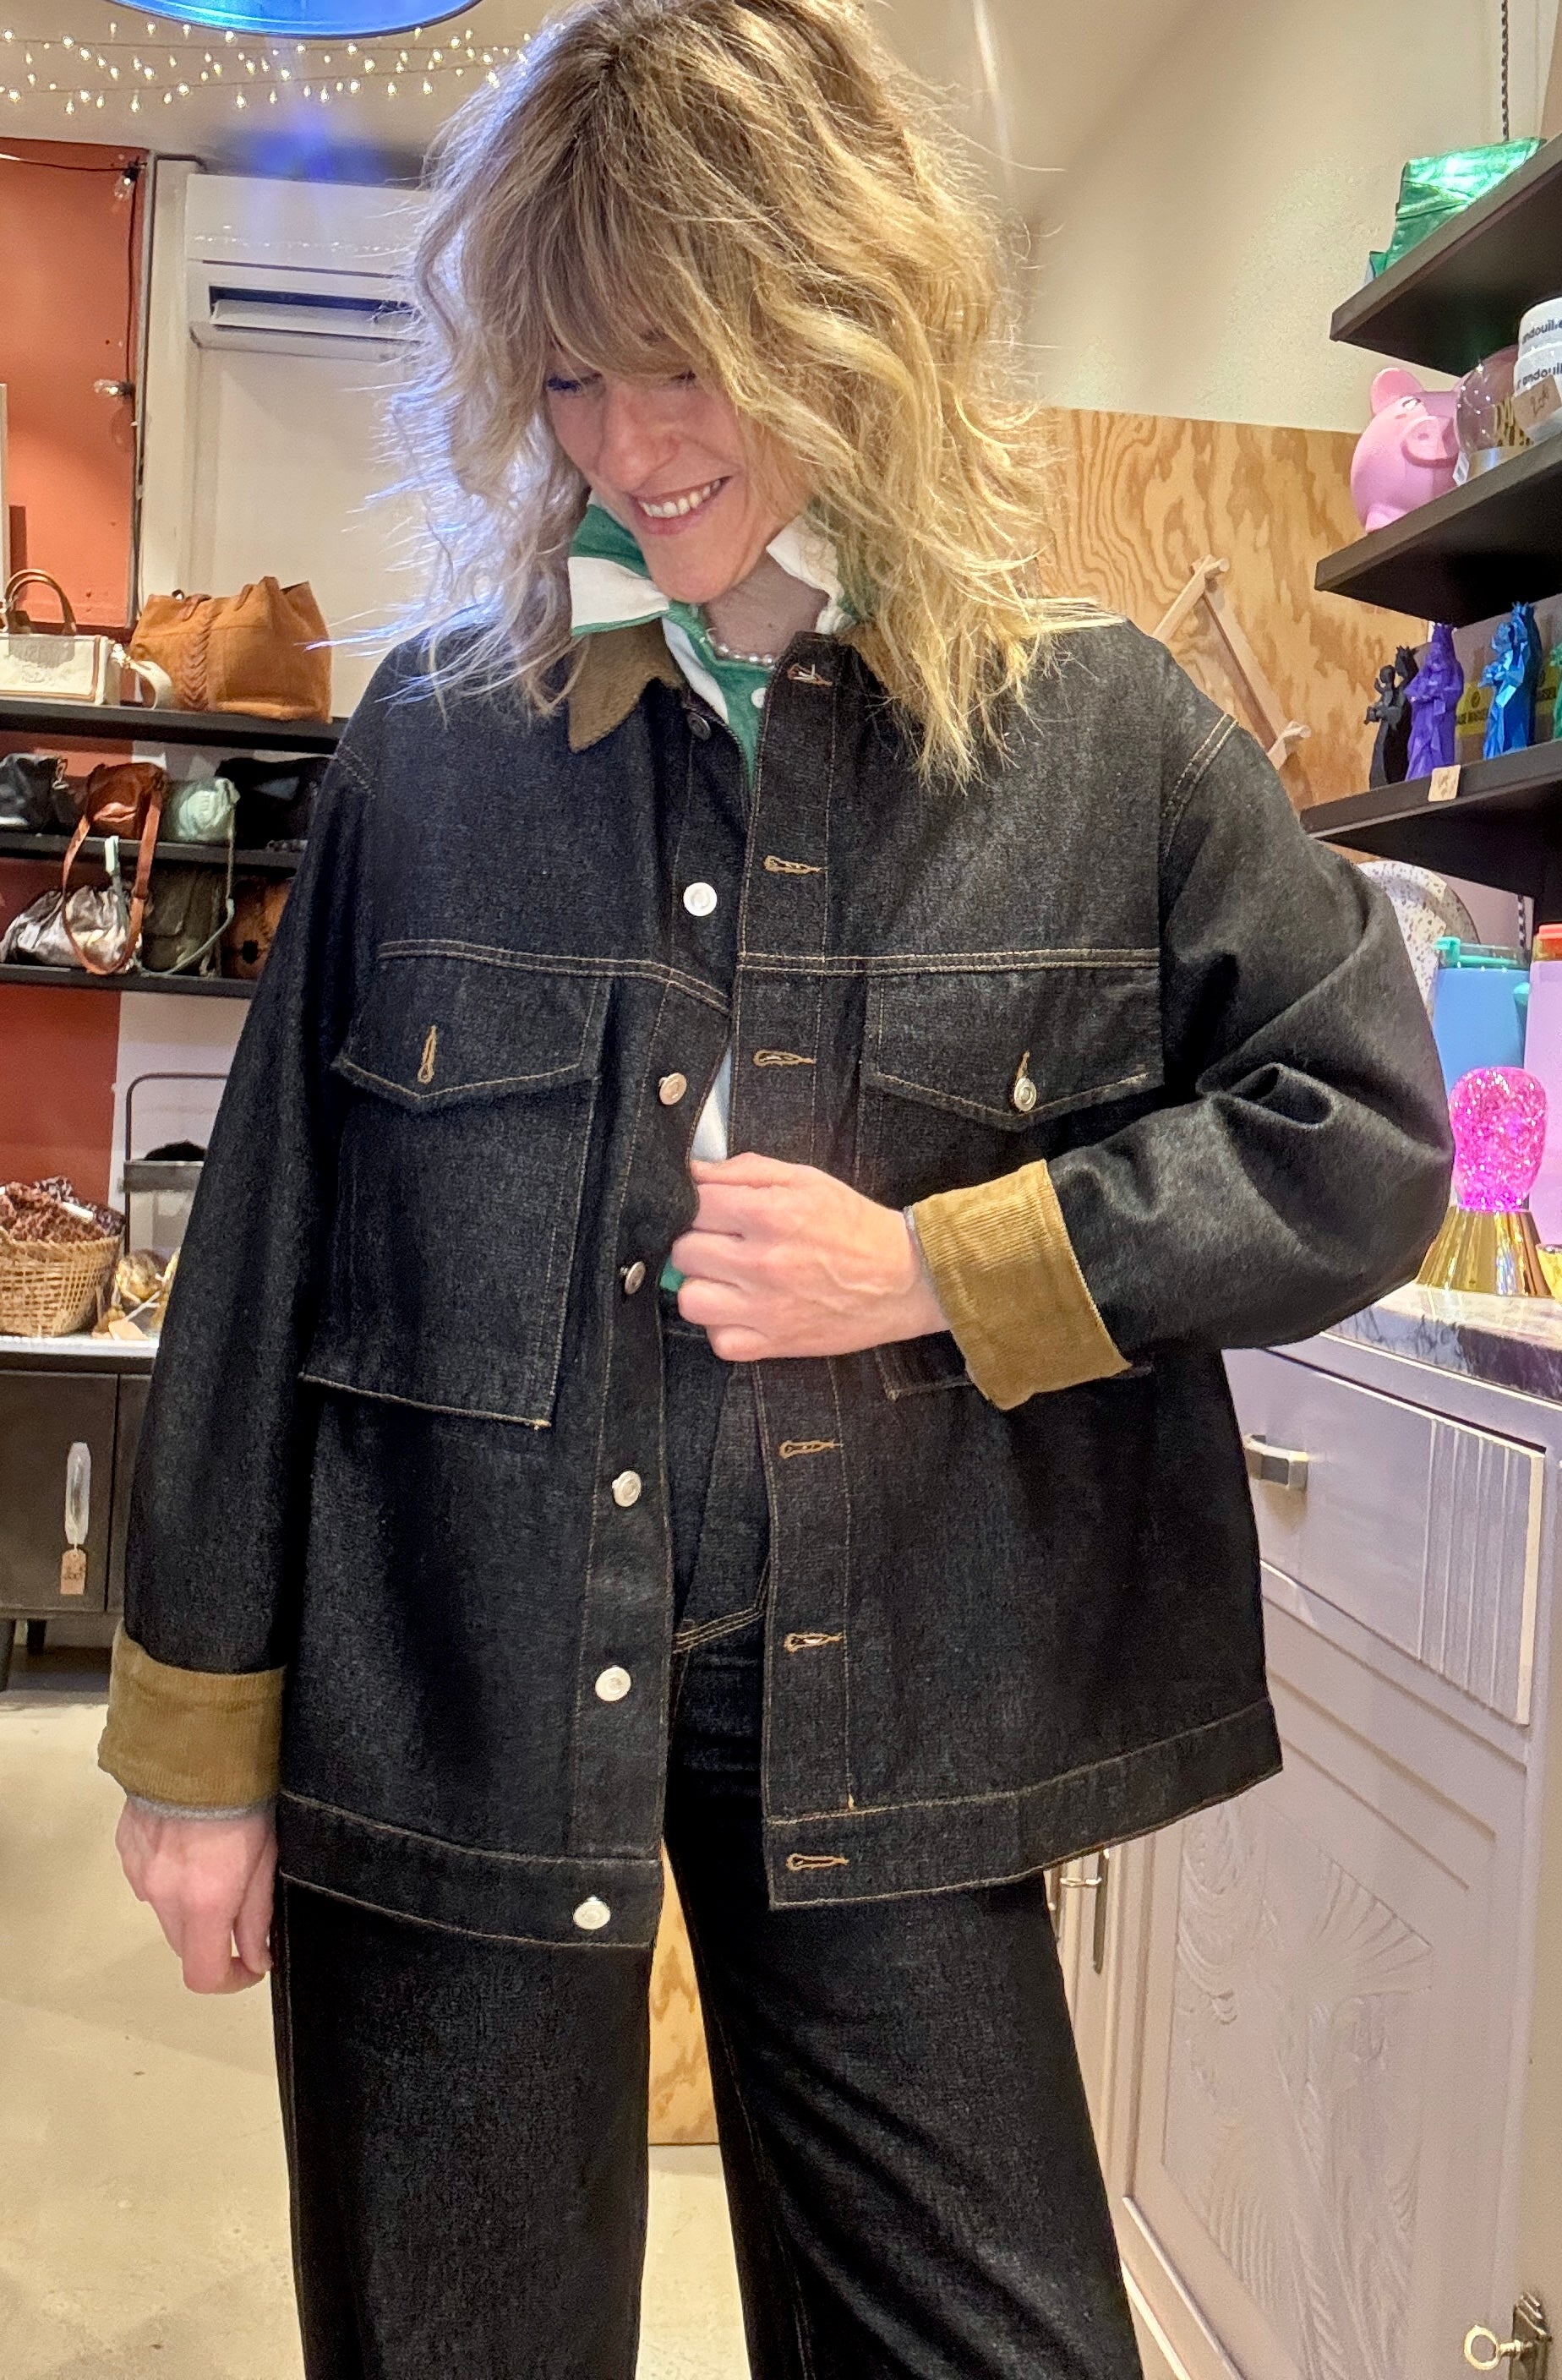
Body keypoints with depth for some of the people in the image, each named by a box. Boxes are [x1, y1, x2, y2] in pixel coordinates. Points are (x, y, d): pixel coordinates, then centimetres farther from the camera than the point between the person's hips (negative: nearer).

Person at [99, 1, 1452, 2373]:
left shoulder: (1100, 736, -1)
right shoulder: (432, 744, 1)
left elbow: (1357, 1140, 0)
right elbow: (270, 1246, 3)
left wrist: (931, 1270, -12)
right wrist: (201, 1734, 5)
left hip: (878, 1718, 0)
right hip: (445, 1705, 1)